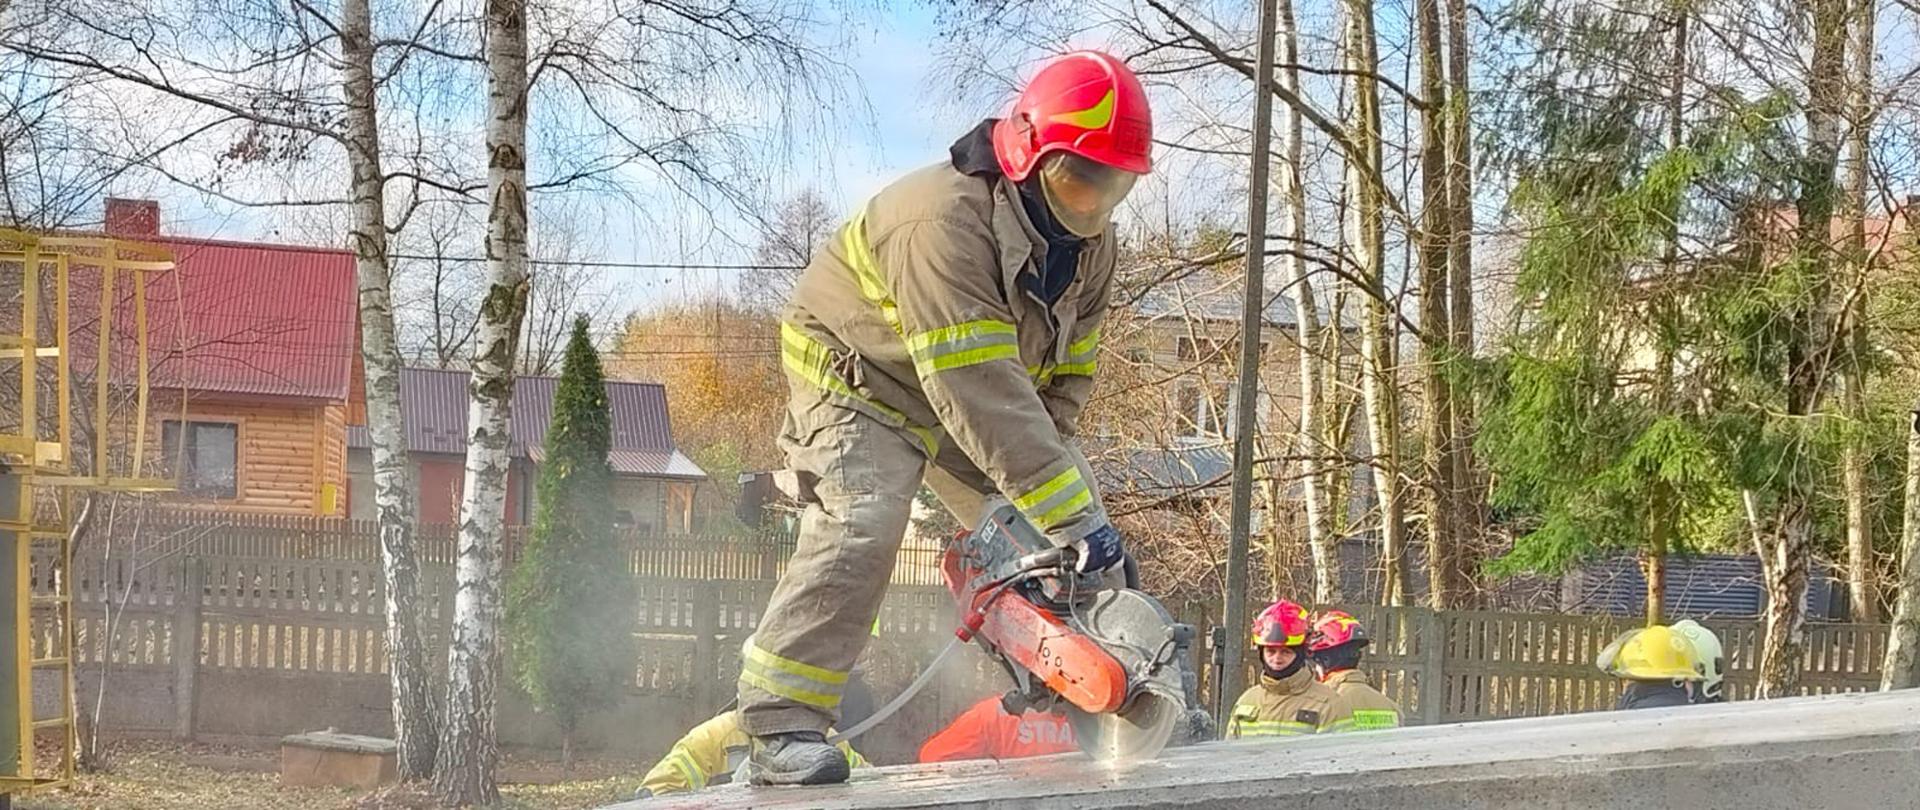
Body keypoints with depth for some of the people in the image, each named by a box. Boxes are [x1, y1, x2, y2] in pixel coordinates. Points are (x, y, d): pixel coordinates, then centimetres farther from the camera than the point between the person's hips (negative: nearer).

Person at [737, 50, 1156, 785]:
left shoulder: (1090, 243, -10)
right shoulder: (947, 220, -38)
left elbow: (1067, 368, -3)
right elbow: (981, 392, -43)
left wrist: (1042, 462, -17)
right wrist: (1068, 512, -44)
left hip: (969, 399, 8)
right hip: (860, 380, -8)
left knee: (1084, 524, 1)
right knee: (860, 525, -29)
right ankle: (779, 726, -28)